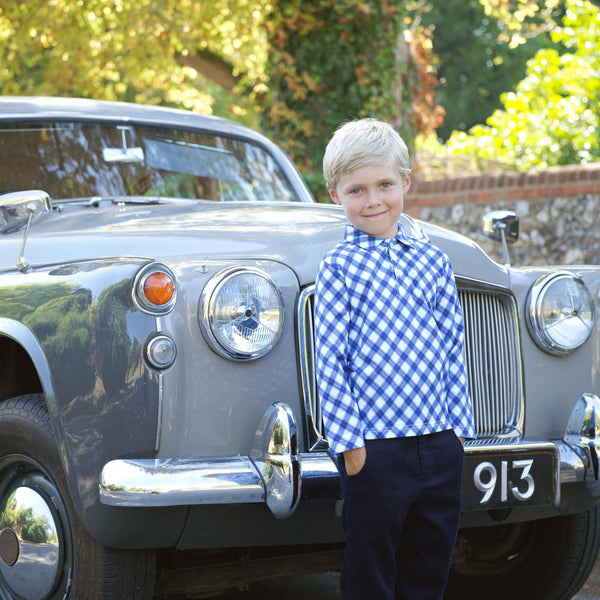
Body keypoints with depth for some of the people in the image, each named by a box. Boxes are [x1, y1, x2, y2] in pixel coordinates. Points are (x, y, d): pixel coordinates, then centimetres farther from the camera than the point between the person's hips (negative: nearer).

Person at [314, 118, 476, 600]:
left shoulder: (433, 261, 9)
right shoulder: (338, 266, -2)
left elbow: (453, 348, 11)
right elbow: (331, 361, -5)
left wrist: (458, 426, 6)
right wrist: (349, 441, -11)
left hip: (440, 441, 4)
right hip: (375, 447, -4)